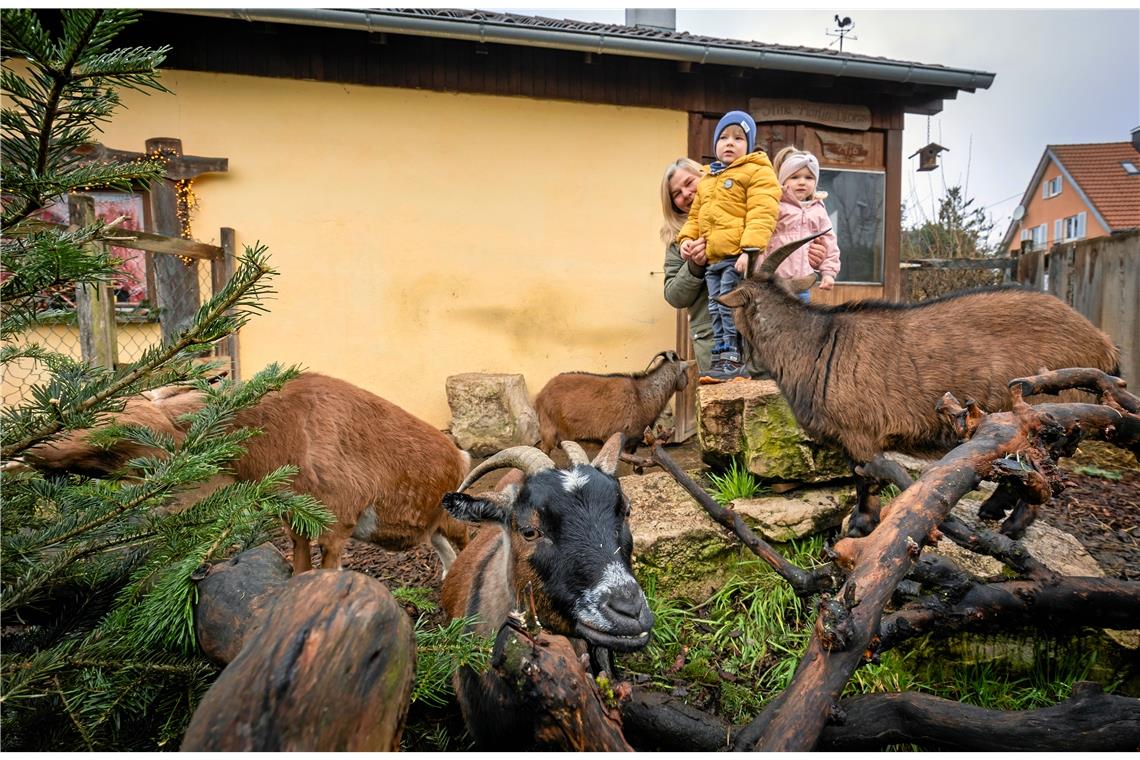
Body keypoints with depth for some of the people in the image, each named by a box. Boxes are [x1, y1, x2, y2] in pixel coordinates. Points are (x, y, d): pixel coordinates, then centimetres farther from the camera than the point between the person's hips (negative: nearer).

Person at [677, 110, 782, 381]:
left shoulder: (757, 173, -1)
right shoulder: (706, 180, 23)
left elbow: (761, 215, -13)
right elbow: (695, 215, 28)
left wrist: (751, 249, -24)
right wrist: (687, 238, 9)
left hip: (738, 256, -8)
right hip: (712, 258, 8)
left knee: (730, 306, -10)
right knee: (716, 309, 10)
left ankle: (734, 359, -3)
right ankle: (720, 358, 17)